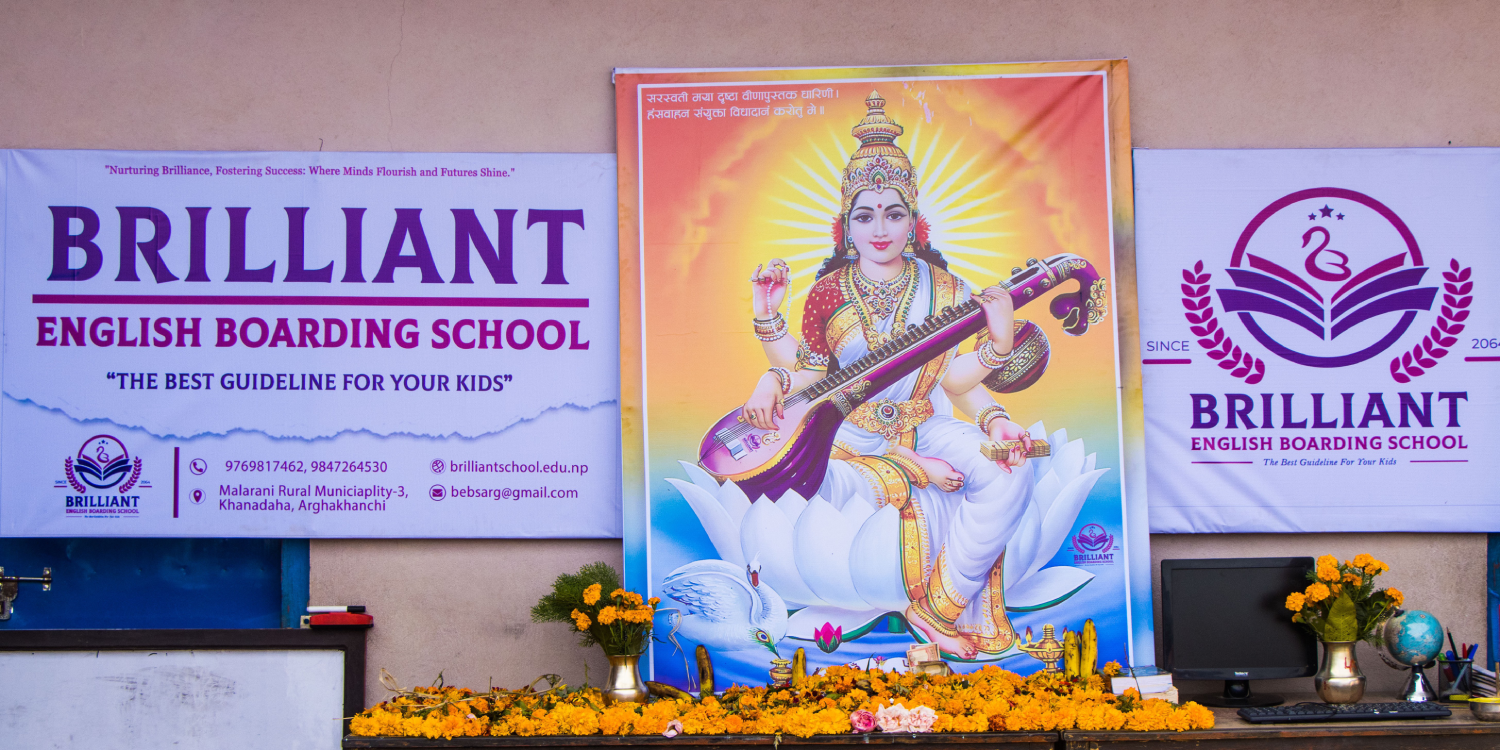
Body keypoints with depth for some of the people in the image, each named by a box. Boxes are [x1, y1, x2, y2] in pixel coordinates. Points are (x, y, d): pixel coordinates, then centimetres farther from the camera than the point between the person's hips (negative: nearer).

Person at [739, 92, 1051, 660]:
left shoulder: (941, 289, 1)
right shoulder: (828, 294, 1)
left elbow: (954, 380, -2)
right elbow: (809, 373, 5)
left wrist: (997, 345, -21)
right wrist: (768, 316, -6)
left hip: (928, 427, 2)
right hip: (853, 435, -1)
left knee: (1010, 474, -28)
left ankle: (941, 606, -19)